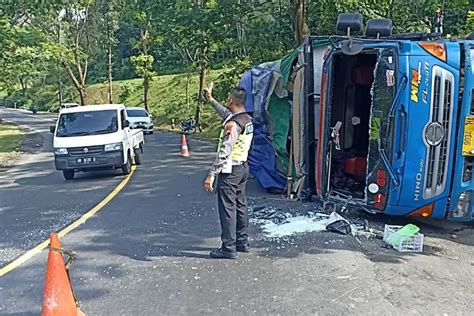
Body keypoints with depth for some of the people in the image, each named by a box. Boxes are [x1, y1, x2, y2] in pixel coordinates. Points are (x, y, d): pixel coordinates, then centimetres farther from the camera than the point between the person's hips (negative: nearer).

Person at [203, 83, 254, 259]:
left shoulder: (232, 124, -20)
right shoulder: (248, 120, 8)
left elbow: (224, 153, -25)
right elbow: (225, 114, 27)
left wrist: (211, 175, -22)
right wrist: (211, 99, 36)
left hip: (229, 171, -9)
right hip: (243, 168, 9)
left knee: (227, 208, -3)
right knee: (240, 205, 15)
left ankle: (228, 248, 3)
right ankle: (242, 242, 25)